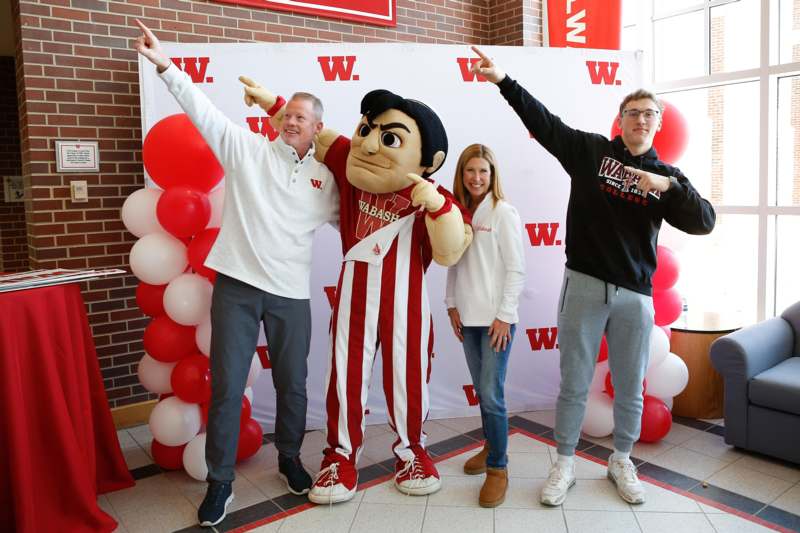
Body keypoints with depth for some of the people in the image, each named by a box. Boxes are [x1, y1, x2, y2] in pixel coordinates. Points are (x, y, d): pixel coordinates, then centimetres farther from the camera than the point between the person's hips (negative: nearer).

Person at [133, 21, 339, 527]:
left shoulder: (325, 178, 11)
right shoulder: (247, 148, 3)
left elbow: (346, 219, 22)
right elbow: (202, 108, -4)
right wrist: (165, 64, -13)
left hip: (292, 294, 2)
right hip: (237, 285, -2)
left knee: (292, 384, 12)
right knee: (226, 386, 3)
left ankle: (290, 459, 36)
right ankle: (220, 480, 18)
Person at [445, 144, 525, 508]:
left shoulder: (503, 212, -7)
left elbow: (516, 269, -9)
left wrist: (504, 315, -12)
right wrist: (452, 305, 6)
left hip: (496, 317, -5)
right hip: (468, 317, 5)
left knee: (492, 394, -6)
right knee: (480, 390, 15)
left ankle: (498, 468, 7)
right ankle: (491, 446, 33)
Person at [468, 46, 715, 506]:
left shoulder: (667, 176, 8)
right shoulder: (591, 150, 3)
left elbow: (704, 222, -3)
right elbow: (543, 122, -4)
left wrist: (668, 186, -18)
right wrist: (504, 80, -12)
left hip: (635, 294, 2)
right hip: (584, 285, -2)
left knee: (630, 389, 13)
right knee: (574, 384, 7)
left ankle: (622, 462, 35)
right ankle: (565, 465, 23)